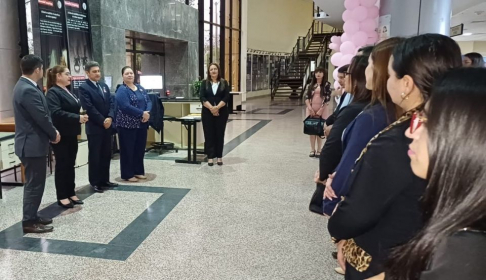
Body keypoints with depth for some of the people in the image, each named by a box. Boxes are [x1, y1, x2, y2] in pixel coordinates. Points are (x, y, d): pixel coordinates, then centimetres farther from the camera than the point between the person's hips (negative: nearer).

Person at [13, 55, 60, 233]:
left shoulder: (24, 86, 12)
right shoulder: (29, 90, -22)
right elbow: (42, 118, -22)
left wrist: (52, 132, 5)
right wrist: (54, 134, -6)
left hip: (31, 142, 11)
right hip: (33, 144, -11)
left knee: (34, 182, 18)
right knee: (34, 184, -2)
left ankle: (31, 216, 29)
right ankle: (29, 222, 8)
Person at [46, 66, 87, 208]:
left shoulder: (68, 92, 15)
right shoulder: (53, 92, -12)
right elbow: (56, 113, -25)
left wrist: (81, 115, 0)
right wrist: (77, 118, -26)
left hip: (71, 134, 8)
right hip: (61, 135, -8)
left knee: (70, 164, 13)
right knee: (62, 165, 1)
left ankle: (71, 193, 22)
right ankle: (62, 197, 11)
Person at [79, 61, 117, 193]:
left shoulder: (104, 86, 14)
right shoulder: (84, 88, -8)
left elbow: (111, 102, 8)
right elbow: (89, 108, -16)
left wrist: (110, 117, -8)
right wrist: (102, 121, -14)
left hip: (107, 126, 7)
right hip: (94, 127, -6)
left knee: (106, 154, 11)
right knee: (94, 155, 2)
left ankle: (105, 179, 22)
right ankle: (95, 182, 12)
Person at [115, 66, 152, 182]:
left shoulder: (140, 88, 13)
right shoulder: (122, 90, -8)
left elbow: (148, 101, 5)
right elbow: (126, 106, -21)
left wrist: (147, 112, -15)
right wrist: (142, 113, -20)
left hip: (141, 124, 7)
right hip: (127, 125, -7)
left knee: (140, 148, 12)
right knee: (128, 149, 1)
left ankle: (138, 171, 24)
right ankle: (128, 174, 8)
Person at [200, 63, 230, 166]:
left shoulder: (224, 83, 5)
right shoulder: (205, 83, 5)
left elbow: (226, 97, -5)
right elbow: (202, 97, -5)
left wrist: (217, 107, -17)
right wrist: (211, 108, -18)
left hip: (221, 112, 0)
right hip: (207, 112, 0)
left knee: (220, 134, 4)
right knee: (209, 134, 1)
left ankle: (219, 156, 11)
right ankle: (210, 157, 6)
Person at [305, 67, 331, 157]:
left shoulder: (326, 84, -3)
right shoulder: (311, 84, 9)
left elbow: (327, 98, -9)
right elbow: (307, 97, 5)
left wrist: (321, 110, -15)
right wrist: (310, 108, -9)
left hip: (322, 110, -3)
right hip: (311, 109, 4)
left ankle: (319, 150, 9)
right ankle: (312, 150, 11)